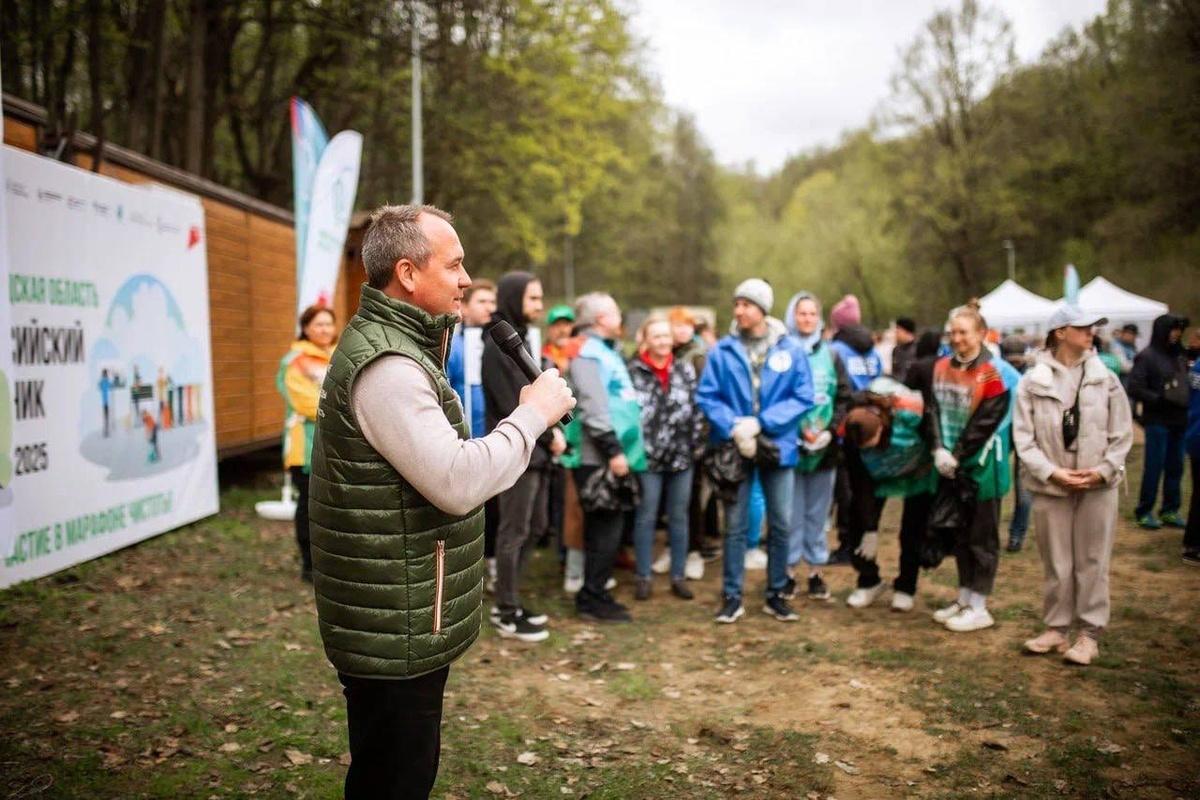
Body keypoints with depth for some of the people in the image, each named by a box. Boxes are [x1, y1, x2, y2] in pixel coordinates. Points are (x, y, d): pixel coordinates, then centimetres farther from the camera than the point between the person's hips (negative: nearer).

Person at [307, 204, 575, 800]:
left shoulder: (393, 344, 13)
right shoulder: (385, 365, -21)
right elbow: (459, 483, -27)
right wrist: (533, 413, -17)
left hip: (407, 622, 10)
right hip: (394, 632, -10)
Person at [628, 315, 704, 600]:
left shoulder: (685, 370, 6)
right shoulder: (633, 371, -6)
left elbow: (696, 409, 6)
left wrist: (696, 443, 0)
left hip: (682, 456, 3)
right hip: (647, 457, -3)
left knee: (679, 518, 11)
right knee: (645, 518, 5)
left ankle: (678, 577, 21)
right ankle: (643, 577, 16)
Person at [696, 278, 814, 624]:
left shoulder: (791, 349, -4)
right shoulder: (722, 350, -4)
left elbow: (803, 398, -6)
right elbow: (706, 397, -5)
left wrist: (760, 423, -15)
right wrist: (735, 429, -19)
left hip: (778, 446, 1)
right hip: (734, 447, -1)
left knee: (781, 524, 9)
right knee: (735, 525, 6)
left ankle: (776, 595, 24)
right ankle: (732, 596, 17)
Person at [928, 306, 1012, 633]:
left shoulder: (992, 373, -13)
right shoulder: (942, 367, 6)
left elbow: (984, 423, -16)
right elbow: (934, 411, 2)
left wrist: (957, 456, -15)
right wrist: (939, 450, -11)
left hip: (981, 465, -7)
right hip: (951, 466, 7)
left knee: (982, 537, 2)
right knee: (959, 534, 16)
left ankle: (978, 608, 10)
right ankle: (964, 598, 28)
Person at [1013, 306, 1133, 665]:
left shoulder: (1105, 378, 1)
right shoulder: (1033, 381, -3)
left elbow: (1122, 434, 3)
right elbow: (1024, 437, -4)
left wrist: (1103, 470, -9)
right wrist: (1051, 472, -13)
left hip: (1097, 486, 0)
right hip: (1050, 487, 0)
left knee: (1092, 562, 6)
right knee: (1056, 564, 10)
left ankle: (1089, 634, 16)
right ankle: (1056, 629, 23)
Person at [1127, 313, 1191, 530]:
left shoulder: (1180, 356, 11)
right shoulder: (1147, 356, -8)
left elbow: (1185, 385, 19)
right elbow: (1135, 388, -12)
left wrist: (1185, 403, 3)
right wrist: (1160, 400, -18)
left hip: (1179, 421, 6)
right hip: (1157, 421, -6)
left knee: (1175, 467, 11)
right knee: (1154, 467, -2)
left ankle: (1170, 511, 21)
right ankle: (1144, 512, 8)